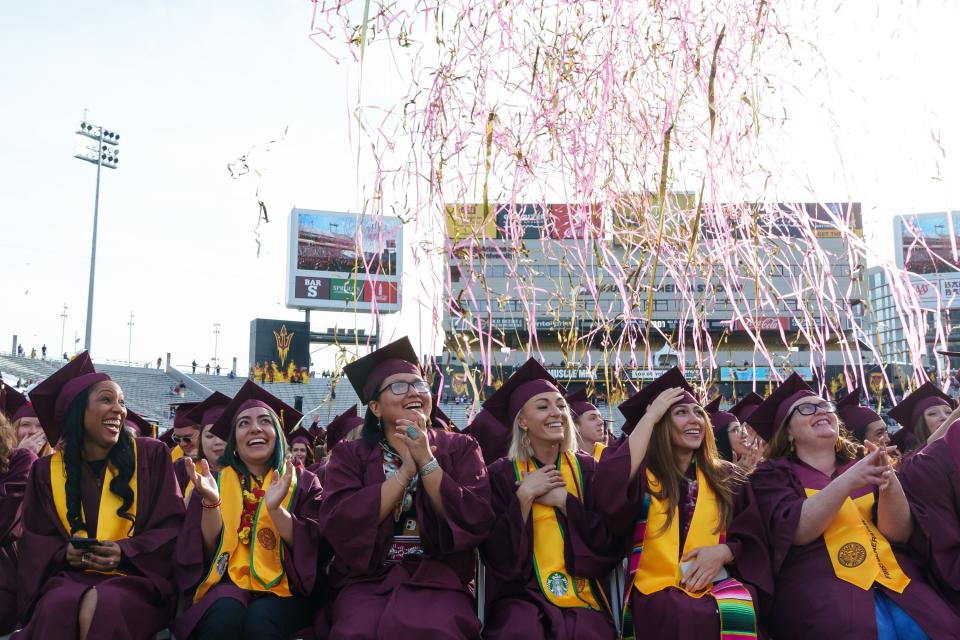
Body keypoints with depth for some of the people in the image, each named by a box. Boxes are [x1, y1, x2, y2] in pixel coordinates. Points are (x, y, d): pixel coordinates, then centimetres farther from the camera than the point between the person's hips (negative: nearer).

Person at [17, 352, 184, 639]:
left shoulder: (151, 455, 3)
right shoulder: (47, 471, 10)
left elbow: (171, 526, 0)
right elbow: (35, 540, 12)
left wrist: (125, 551, -16)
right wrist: (65, 553, -10)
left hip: (135, 577, -2)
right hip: (70, 577, 2)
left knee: (102, 609, -34)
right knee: (57, 610, -32)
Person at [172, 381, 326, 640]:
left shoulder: (303, 482, 6)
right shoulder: (215, 482, 10)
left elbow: (314, 547, -6)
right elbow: (207, 550, 1)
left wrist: (275, 508, -22)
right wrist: (210, 502, -16)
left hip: (283, 586, -1)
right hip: (228, 582, 1)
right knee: (226, 614, -32)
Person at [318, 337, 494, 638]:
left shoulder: (460, 449, 7)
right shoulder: (349, 455, 7)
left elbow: (477, 523, -7)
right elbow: (337, 525, -9)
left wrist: (426, 461, -12)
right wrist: (405, 471, -11)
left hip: (437, 580, 0)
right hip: (367, 580, 1)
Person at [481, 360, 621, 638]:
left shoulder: (588, 468, 5)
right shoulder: (501, 474, 1)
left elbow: (613, 544, -2)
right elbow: (498, 555, -6)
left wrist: (563, 499, -9)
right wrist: (524, 495, -13)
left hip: (582, 596, 1)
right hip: (523, 595, -1)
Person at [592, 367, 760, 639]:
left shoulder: (727, 476, 13)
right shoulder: (641, 473, 4)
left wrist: (724, 552, -9)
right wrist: (649, 415, -13)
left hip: (717, 586, 3)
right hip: (657, 590, -3)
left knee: (738, 610, -30)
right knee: (683, 615, -35)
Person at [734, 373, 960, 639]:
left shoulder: (863, 467, 19)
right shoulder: (774, 474, 8)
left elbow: (899, 532, 5)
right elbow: (795, 531, -10)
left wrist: (889, 481, -15)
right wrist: (848, 481, -20)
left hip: (895, 579, 4)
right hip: (821, 584, -4)